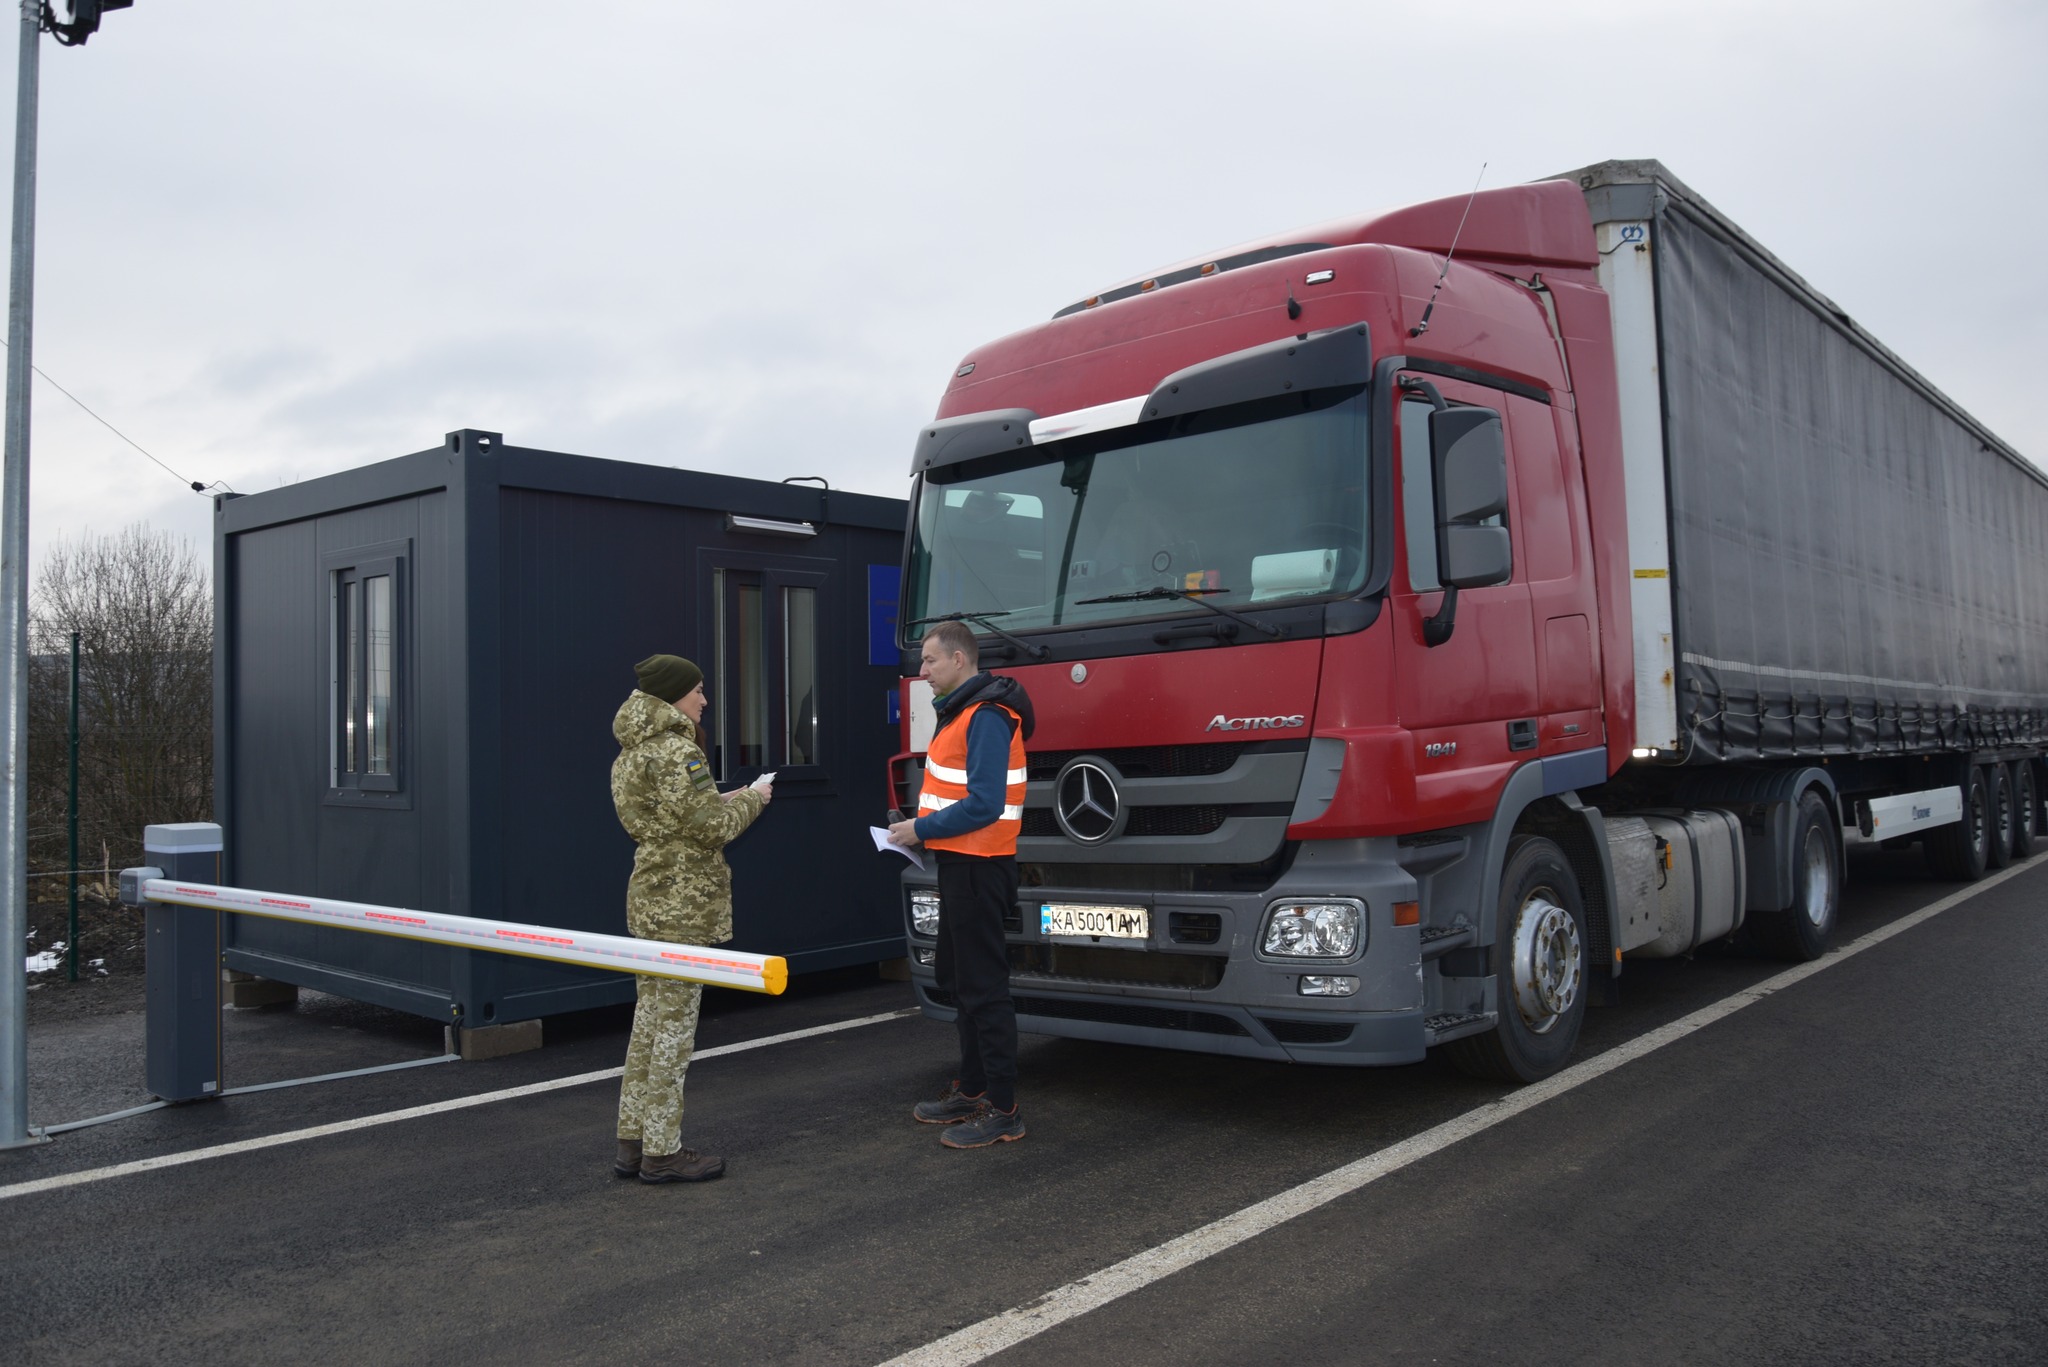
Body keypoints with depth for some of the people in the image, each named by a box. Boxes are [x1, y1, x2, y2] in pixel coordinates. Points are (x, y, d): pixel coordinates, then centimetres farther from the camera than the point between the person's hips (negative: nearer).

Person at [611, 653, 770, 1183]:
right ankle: (662, 1152, 5)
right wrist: (750, 802, 1)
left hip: (648, 900, 10)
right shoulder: (677, 752, -16)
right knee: (675, 1023, -2)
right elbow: (713, 827, -17)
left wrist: (724, 801, 15)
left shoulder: (630, 753, 14)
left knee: (649, 1018, 15)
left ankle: (633, 1140, 22)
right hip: (685, 905, -10)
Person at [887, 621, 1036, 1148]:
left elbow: (984, 806, -24)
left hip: (977, 867, -11)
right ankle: (971, 1089, 30)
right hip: (960, 864, 11)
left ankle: (1002, 1110, 0)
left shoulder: (986, 717, -17)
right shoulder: (962, 712, 16)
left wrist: (921, 829, -17)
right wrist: (921, 827, 6)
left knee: (983, 986, -6)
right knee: (958, 978, 18)